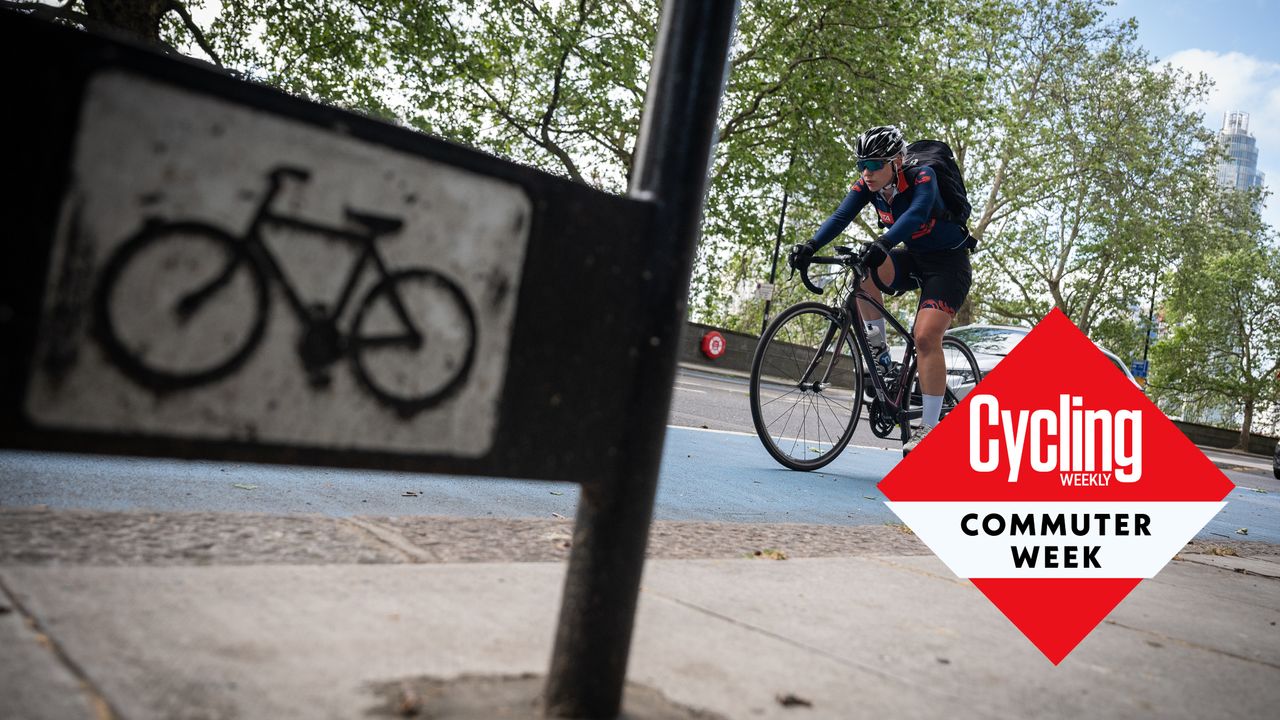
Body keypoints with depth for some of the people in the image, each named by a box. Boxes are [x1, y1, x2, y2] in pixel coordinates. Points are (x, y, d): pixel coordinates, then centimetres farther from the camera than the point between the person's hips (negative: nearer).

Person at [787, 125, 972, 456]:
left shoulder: (922, 177, -24)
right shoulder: (867, 186, -9)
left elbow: (916, 213, -42)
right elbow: (840, 217, -21)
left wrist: (883, 244, -60)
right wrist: (810, 246, -39)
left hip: (947, 261, -6)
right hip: (913, 257, 6)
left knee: (926, 337, -22)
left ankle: (930, 426, -13)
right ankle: (878, 345, -8)